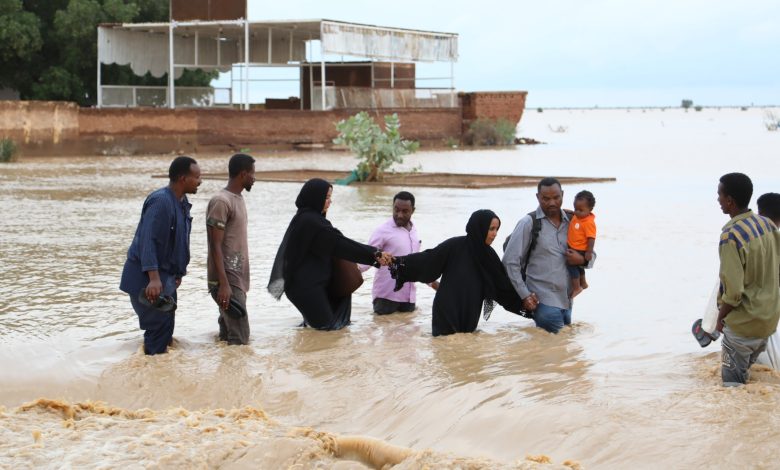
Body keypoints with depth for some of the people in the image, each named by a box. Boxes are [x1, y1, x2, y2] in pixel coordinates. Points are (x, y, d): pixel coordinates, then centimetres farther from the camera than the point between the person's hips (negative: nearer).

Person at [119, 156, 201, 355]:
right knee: (160, 326, -10)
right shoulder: (160, 201, -20)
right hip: (146, 277, -10)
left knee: (166, 327, 14)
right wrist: (154, 278, -35)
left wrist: (177, 274, 18)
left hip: (164, 276, 10)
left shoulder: (182, 204, 10)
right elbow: (148, 241, -28)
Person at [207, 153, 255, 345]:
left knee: (228, 336, 10)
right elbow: (216, 246, -19)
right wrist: (223, 284, -24)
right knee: (239, 339, -12)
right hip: (227, 281, -9)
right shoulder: (221, 202, -15)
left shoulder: (238, 199, 15)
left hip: (238, 279, 9)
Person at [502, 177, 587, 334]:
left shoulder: (570, 221, 10)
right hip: (544, 301, -5)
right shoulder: (528, 223, -3)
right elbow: (510, 262, -4)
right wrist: (525, 295, -9)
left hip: (567, 301, 5)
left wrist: (582, 260, -5)